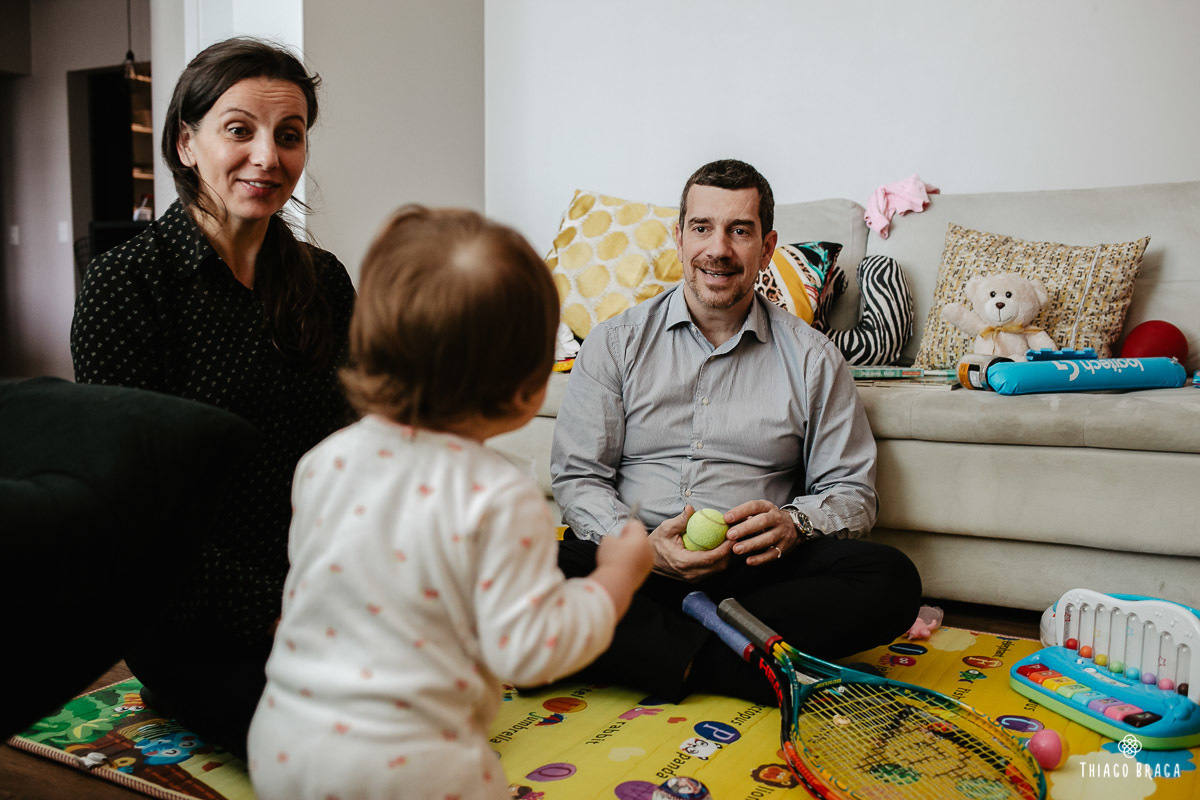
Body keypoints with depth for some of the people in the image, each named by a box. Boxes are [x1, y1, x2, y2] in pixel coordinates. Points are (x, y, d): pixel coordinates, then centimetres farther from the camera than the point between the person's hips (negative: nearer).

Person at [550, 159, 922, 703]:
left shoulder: (811, 358, 9)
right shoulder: (616, 342, 8)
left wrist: (793, 524, -13)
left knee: (892, 580, -26)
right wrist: (642, 544, -16)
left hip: (754, 571, 2)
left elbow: (852, 491, 10)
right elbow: (576, 477, 4)